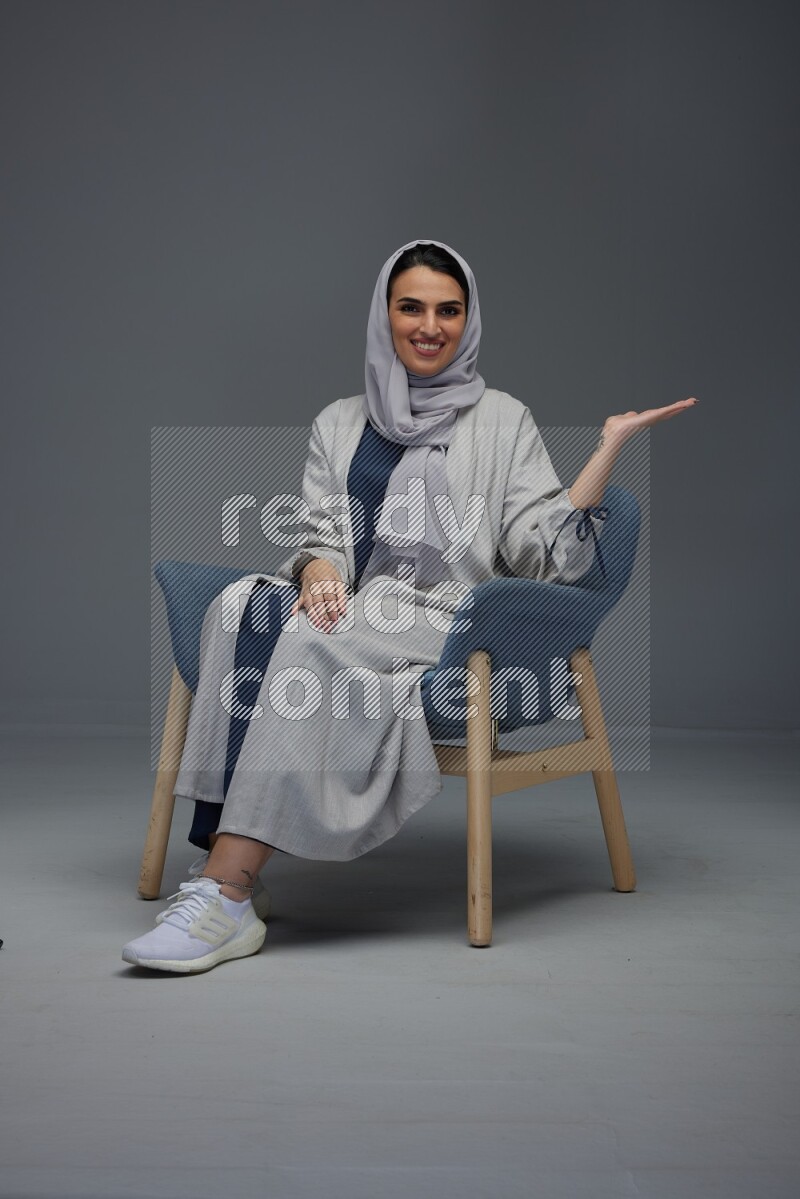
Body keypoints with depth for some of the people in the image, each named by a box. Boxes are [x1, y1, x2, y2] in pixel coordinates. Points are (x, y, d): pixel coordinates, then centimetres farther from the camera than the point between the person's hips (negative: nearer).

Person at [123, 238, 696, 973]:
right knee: (248, 605, -31)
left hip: (448, 626, -3)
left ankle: (227, 889, -37)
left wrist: (613, 444, -6)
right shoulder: (339, 424, 22)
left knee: (310, 643, -34)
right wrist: (318, 568, -13)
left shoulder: (503, 421, 13)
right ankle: (225, 878, -37)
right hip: (349, 617, 3)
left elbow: (544, 552, 2)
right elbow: (322, 538, 11)